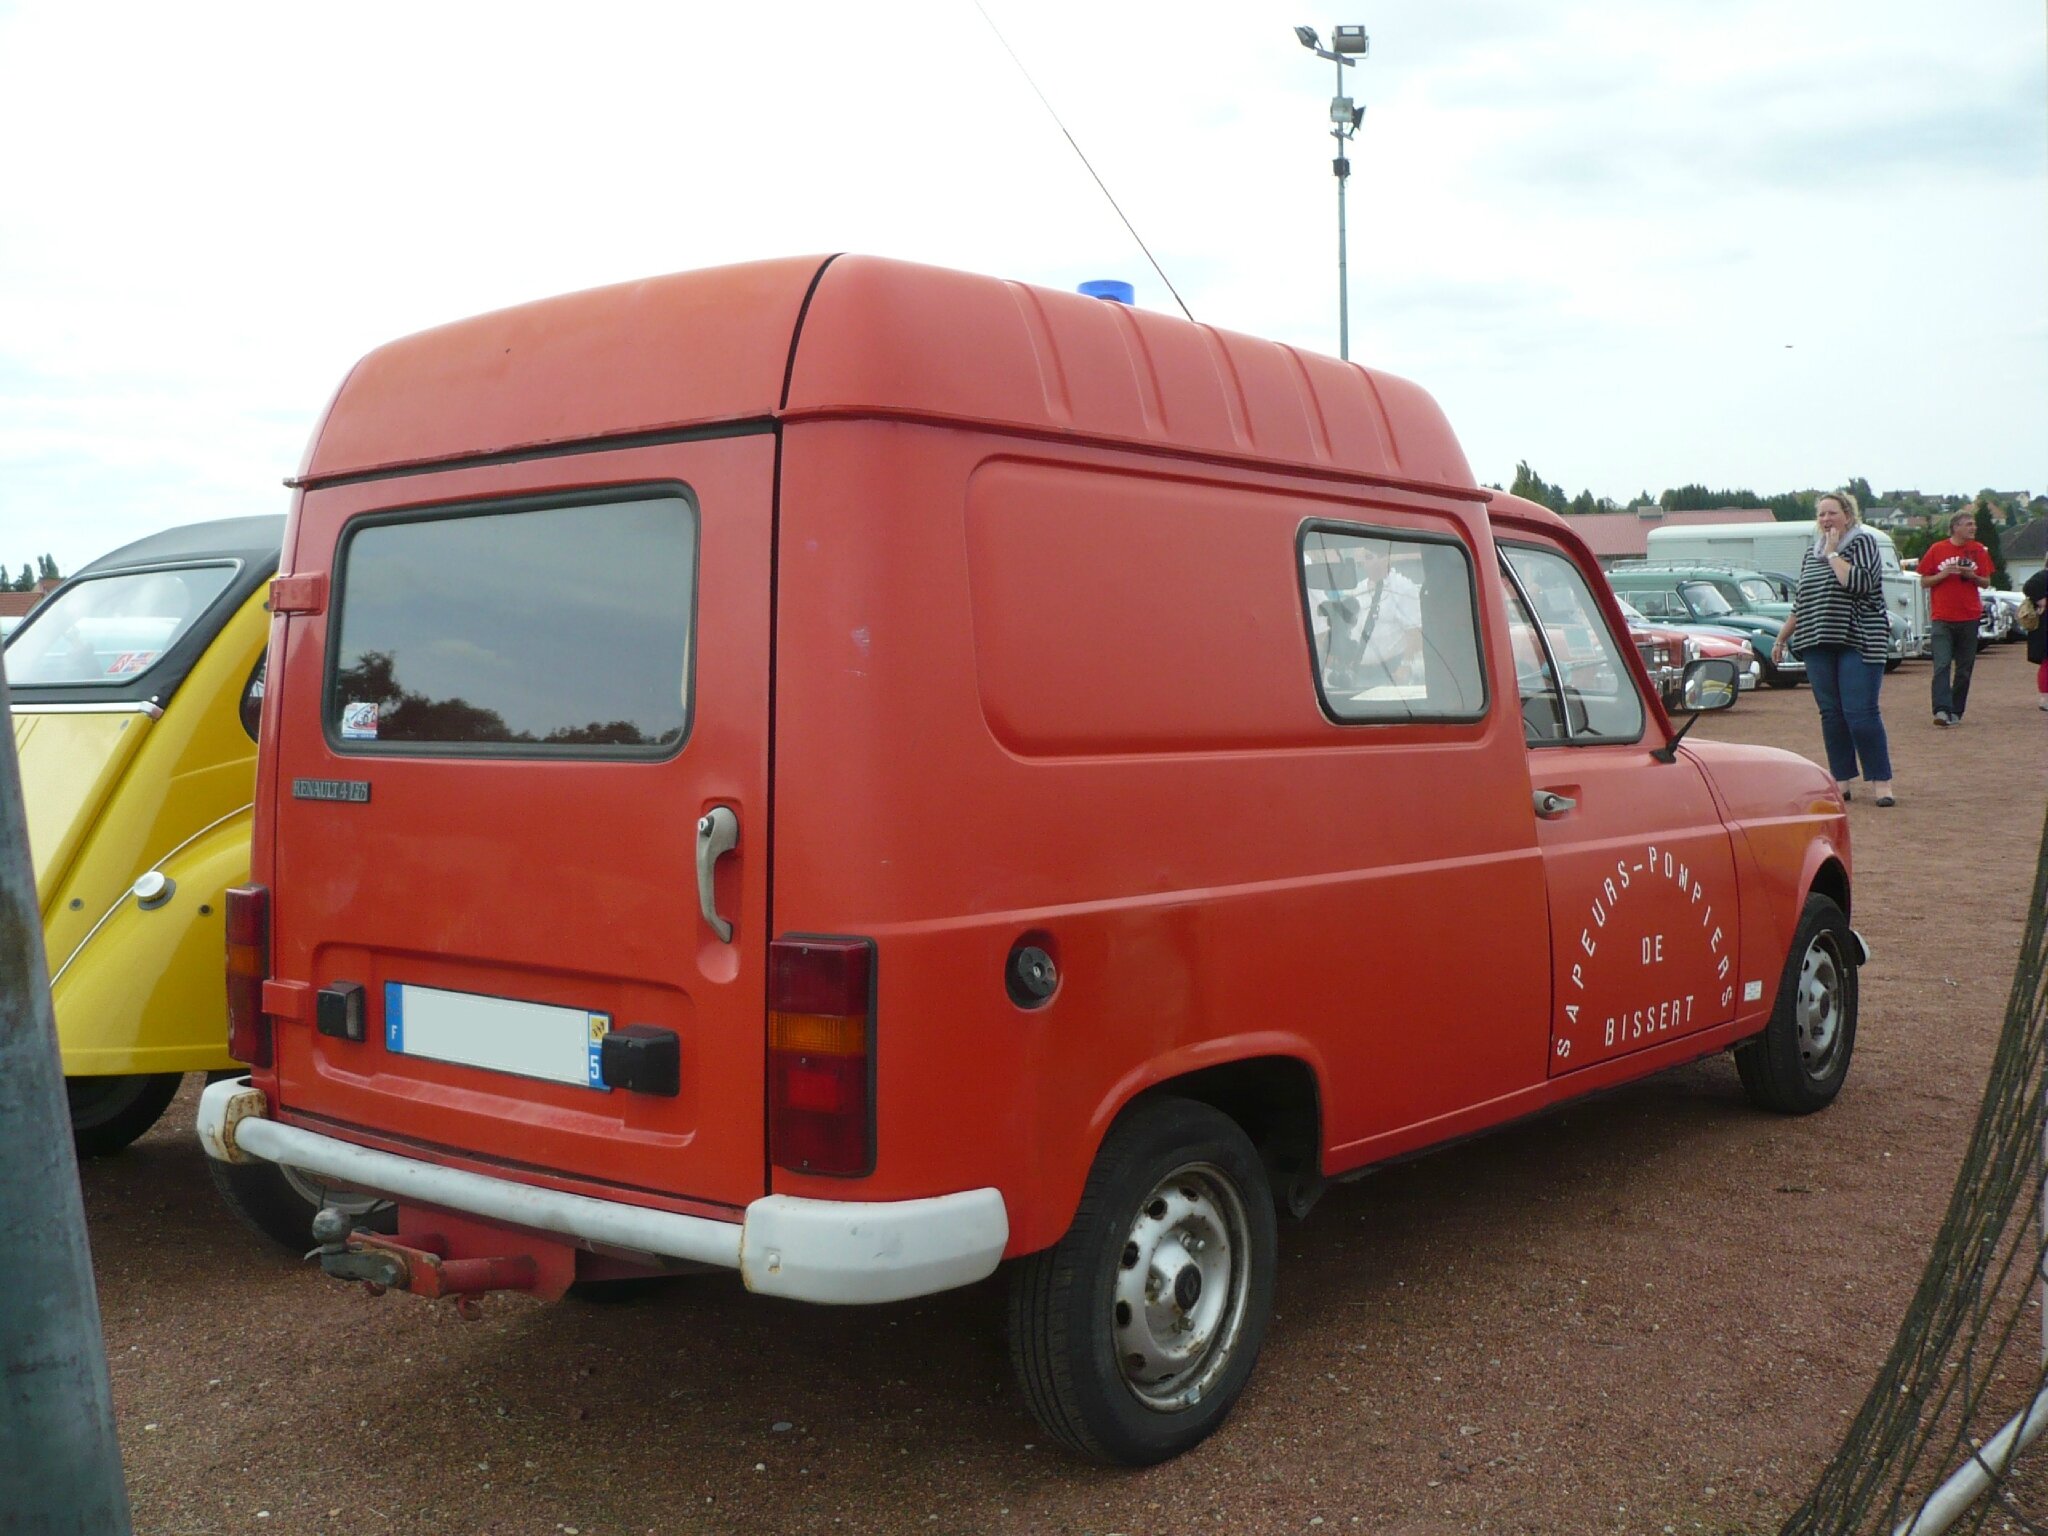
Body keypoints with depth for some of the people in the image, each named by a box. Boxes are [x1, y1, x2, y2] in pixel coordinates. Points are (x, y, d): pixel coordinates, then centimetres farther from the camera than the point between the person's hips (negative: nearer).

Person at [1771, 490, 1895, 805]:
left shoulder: (1862, 542, -1)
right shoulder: (1811, 554, 17)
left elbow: (1859, 583, -18)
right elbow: (1799, 604, 24)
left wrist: (1833, 554, -10)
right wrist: (1781, 638, 25)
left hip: (1858, 643, -6)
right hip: (1818, 645, 6)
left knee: (1861, 714, -10)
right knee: (1831, 715, 5)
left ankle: (1881, 782, -5)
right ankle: (1841, 781, 10)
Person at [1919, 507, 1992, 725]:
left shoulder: (1979, 551, 8)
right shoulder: (1937, 549, 1)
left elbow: (1986, 582, 11)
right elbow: (1924, 582, 5)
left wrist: (1973, 576, -9)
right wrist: (1944, 574, -13)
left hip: (1969, 617, 3)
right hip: (1942, 618, -3)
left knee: (1965, 668, 6)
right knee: (1942, 665, -13)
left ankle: (1956, 711, 13)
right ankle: (1942, 710, -21)